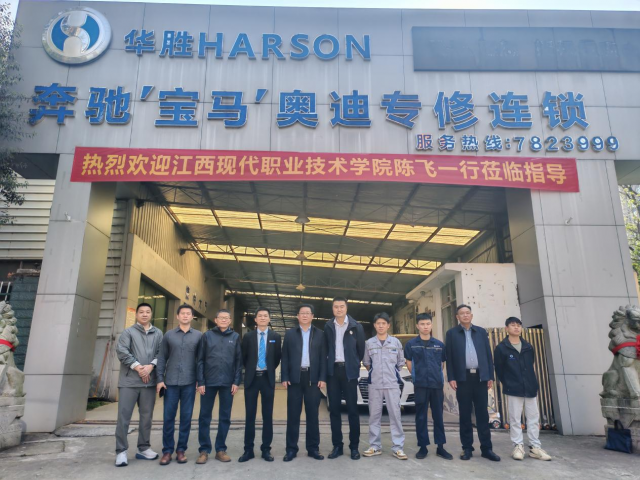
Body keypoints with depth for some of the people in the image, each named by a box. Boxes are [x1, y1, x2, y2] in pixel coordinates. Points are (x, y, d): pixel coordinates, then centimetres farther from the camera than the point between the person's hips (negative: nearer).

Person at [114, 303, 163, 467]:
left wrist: (151, 366, -12)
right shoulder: (128, 332, 4)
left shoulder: (158, 333, 10)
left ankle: (143, 448, 22)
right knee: (124, 416, -2)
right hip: (129, 381, -2)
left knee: (147, 416, 10)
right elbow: (121, 351, -8)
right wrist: (137, 366, -13)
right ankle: (121, 451, 9)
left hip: (149, 381, 3)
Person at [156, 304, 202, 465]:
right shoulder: (168, 335, 6)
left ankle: (181, 449, 17)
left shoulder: (198, 336, 4)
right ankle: (167, 450, 16)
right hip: (170, 382, 0)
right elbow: (162, 358, 6)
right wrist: (160, 379, 0)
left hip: (189, 383, 0)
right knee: (168, 417, 4)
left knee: (186, 417, 5)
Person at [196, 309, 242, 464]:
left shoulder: (235, 337, 5)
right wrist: (200, 382, -4)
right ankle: (204, 450, 15)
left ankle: (220, 449, 18)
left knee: (225, 417, 7)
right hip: (209, 382, 0)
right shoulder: (207, 336, 4)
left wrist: (236, 382, -2)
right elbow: (200, 360, 2)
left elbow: (239, 361, 4)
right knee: (205, 416, 4)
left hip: (228, 383, 1)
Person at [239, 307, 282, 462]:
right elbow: (243, 357, 10)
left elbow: (277, 357, 10)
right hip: (251, 378, 0)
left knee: (267, 415, 5)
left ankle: (266, 449, 13)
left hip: (268, 378, 0)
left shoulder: (275, 337, 2)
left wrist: (270, 370, 10)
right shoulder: (248, 337, 3)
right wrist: (250, 370, 10)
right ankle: (248, 449, 13)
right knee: (250, 415, 4)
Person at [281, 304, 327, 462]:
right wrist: (284, 377, -4)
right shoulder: (290, 333, 7)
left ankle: (313, 448, 14)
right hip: (295, 377, 0)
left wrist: (322, 378, -4)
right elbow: (285, 357, 4)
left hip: (312, 378, 0)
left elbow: (323, 357, 5)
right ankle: (291, 449, 11)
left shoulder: (319, 334, 8)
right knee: (293, 414, 3)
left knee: (312, 414, 6)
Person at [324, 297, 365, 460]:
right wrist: (327, 366, 4)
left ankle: (354, 446, 11)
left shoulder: (356, 327, -1)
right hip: (332, 371, 2)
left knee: (352, 409, 2)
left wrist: (356, 366, 6)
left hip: (349, 371, -2)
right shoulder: (328, 327, 6)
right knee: (334, 409, 6)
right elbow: (325, 348, 10)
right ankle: (337, 445, 14)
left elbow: (361, 349, 4)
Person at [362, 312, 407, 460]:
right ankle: (375, 446, 12)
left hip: (392, 384, 0)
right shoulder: (369, 343, 5)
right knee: (374, 415, 4)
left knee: (395, 415, -2)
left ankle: (398, 448, 3)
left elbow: (401, 362, 12)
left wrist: (391, 372, 8)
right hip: (374, 384, 1)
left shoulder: (396, 342, 5)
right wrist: (374, 372, 9)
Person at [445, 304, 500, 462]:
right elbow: (449, 357, 1)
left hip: (480, 377, 2)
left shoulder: (481, 332, 11)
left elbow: (488, 354, 9)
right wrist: (451, 378, -7)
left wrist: (490, 376, 3)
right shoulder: (452, 333, 5)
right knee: (465, 414, 4)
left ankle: (486, 448, 11)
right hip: (463, 378, -1)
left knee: (482, 414, 4)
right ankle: (467, 448, 12)